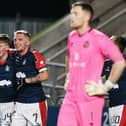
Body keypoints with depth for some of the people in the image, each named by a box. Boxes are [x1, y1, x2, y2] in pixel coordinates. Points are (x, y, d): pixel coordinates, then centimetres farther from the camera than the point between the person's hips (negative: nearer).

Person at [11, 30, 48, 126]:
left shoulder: (35, 56, -10)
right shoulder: (14, 56, 9)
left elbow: (44, 76, -18)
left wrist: (26, 81, -17)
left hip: (35, 102, -6)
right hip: (18, 103, 6)